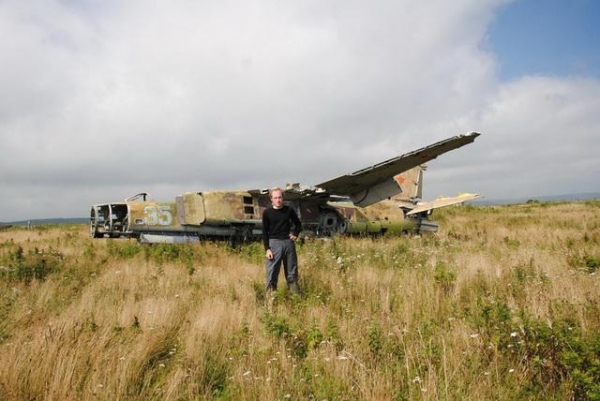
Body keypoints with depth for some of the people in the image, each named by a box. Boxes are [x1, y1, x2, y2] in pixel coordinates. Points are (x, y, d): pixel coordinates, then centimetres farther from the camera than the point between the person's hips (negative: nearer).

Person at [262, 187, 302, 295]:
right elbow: (265, 232, 0)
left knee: (292, 272, 9)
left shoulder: (289, 210, 5)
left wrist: (295, 234, 1)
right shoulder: (267, 212, 0)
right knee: (272, 273, -5)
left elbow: (298, 224, 19)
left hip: (288, 242, 2)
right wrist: (267, 249, -8)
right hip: (274, 243, -2)